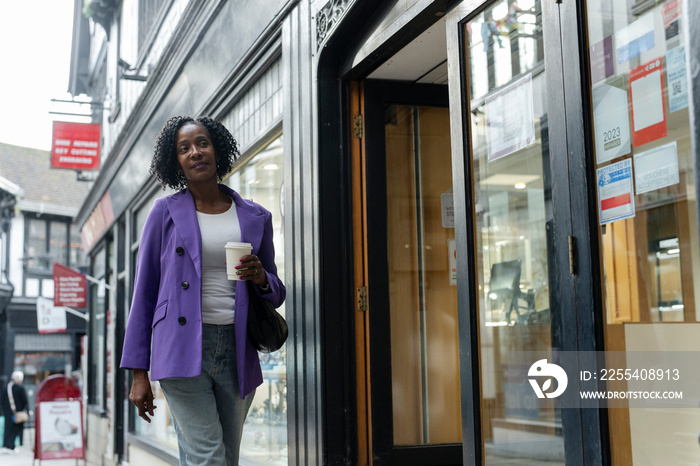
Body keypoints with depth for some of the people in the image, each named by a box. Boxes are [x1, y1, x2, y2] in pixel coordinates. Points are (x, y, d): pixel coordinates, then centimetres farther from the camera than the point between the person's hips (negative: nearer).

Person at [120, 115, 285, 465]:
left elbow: (277, 294, 19)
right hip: (182, 351, -3)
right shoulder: (166, 212, 6)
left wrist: (261, 278, -7)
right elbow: (144, 293, 6)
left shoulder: (255, 218, 12)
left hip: (237, 353, 3)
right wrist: (139, 374, 1)